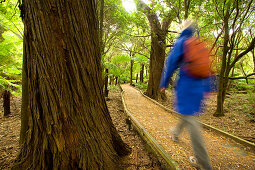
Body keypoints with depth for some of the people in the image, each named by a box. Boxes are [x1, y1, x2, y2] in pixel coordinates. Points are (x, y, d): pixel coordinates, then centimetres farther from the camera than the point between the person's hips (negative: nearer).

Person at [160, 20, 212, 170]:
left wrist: (164, 84, 2)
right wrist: (206, 89, 20)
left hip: (185, 85, -8)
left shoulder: (181, 43, -2)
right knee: (188, 113, 24)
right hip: (199, 86, 8)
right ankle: (176, 133, 49)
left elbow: (170, 64, -6)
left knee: (190, 119, -7)